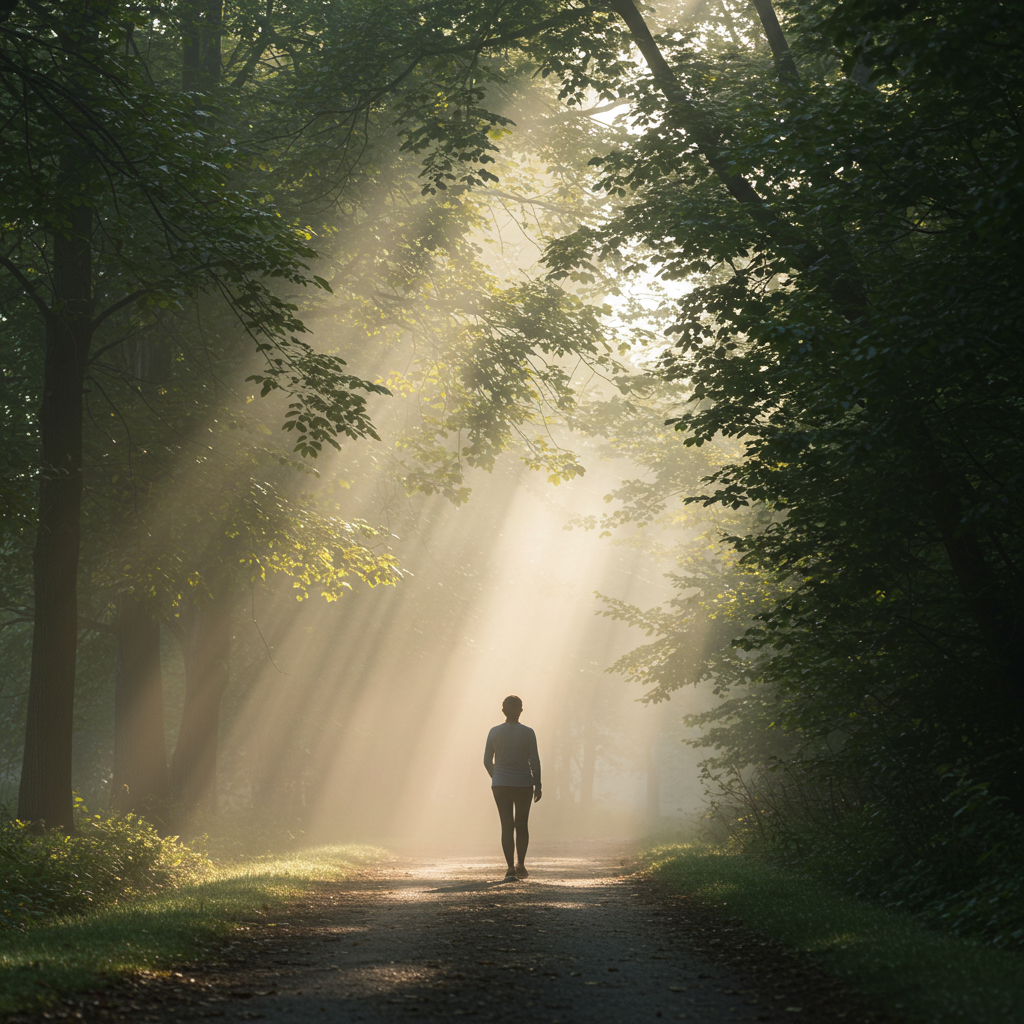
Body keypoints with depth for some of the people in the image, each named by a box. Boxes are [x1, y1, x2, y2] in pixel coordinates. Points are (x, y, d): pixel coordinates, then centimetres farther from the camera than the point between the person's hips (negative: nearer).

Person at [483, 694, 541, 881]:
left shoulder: (494, 732, -1)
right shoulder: (527, 733, -6)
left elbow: (487, 761, 4)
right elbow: (534, 761, -6)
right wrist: (538, 785, 2)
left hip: (500, 785, 1)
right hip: (523, 784, -1)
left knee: (506, 826, 2)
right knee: (522, 824, 15)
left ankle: (510, 868, -6)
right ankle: (521, 864, 16)